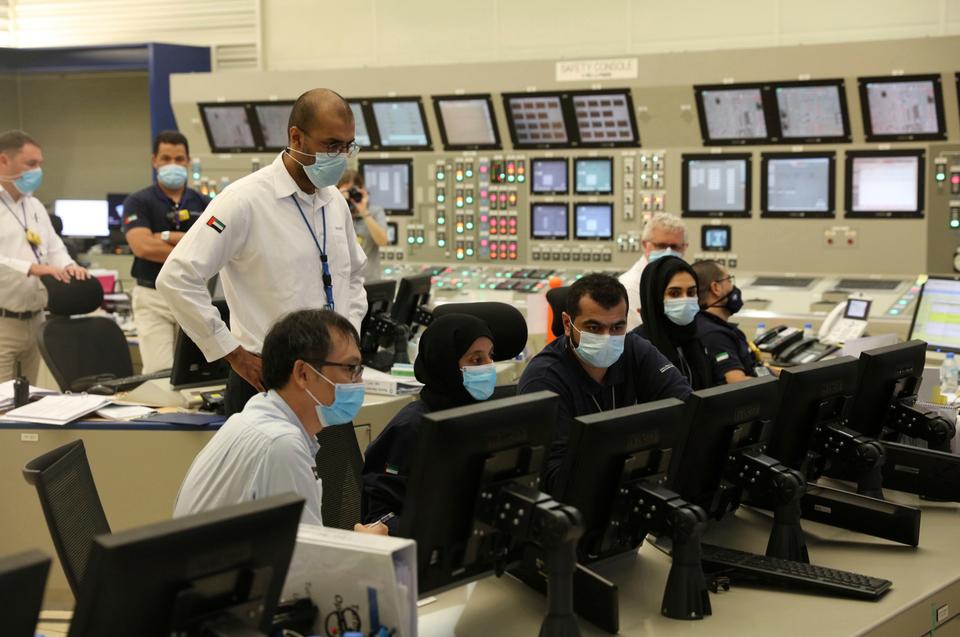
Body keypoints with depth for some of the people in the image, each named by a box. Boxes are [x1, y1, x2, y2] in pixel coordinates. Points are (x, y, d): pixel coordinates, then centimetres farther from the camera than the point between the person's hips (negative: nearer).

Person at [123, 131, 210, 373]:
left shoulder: (203, 204, 9)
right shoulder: (138, 202, 1)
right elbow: (143, 246, -14)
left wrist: (168, 237, -12)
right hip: (154, 297, -3)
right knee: (159, 371, -11)